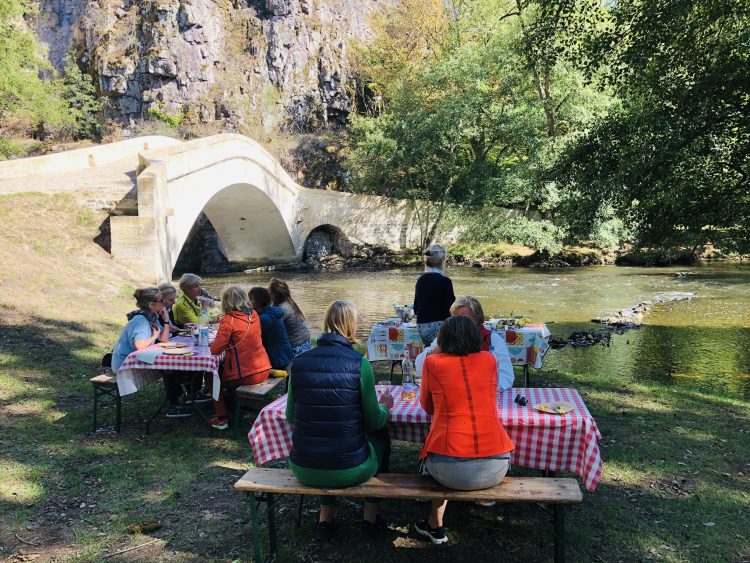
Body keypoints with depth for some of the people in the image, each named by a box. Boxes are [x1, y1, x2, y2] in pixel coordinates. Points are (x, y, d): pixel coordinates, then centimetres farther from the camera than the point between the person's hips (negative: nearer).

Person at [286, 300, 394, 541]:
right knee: (381, 435, 29)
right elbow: (374, 423, -4)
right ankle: (370, 516, 37)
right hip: (348, 471, -3)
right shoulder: (359, 363, -13)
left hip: (304, 470, 3)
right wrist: (385, 405, 18)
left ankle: (326, 517, 35)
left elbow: (291, 416, 7)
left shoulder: (299, 361, -4)